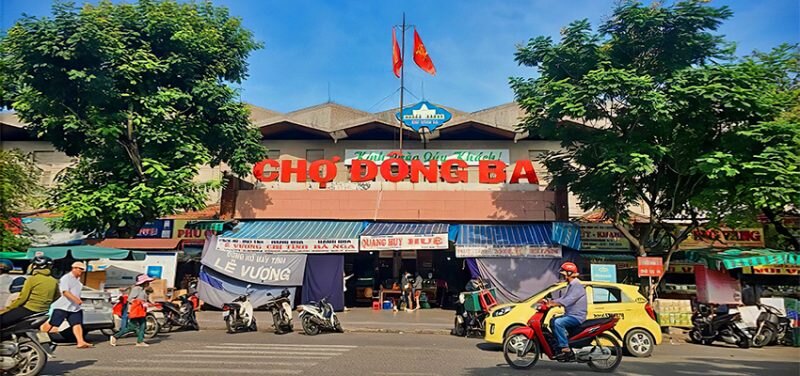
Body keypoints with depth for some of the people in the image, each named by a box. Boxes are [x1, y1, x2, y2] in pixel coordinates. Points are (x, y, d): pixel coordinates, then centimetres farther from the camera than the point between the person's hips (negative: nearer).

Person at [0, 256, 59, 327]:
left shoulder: (32, 279, -9)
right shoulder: (54, 281, 5)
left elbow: (22, 298, -10)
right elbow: (57, 298, 11)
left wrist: (7, 309, -1)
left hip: (29, 309, -7)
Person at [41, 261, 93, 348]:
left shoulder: (77, 279, 18)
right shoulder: (66, 278, -9)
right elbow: (65, 292, -20)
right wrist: (76, 299, -30)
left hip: (75, 307, 7)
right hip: (62, 306, -7)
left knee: (77, 324, -5)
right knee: (52, 324, -1)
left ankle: (81, 342, -11)